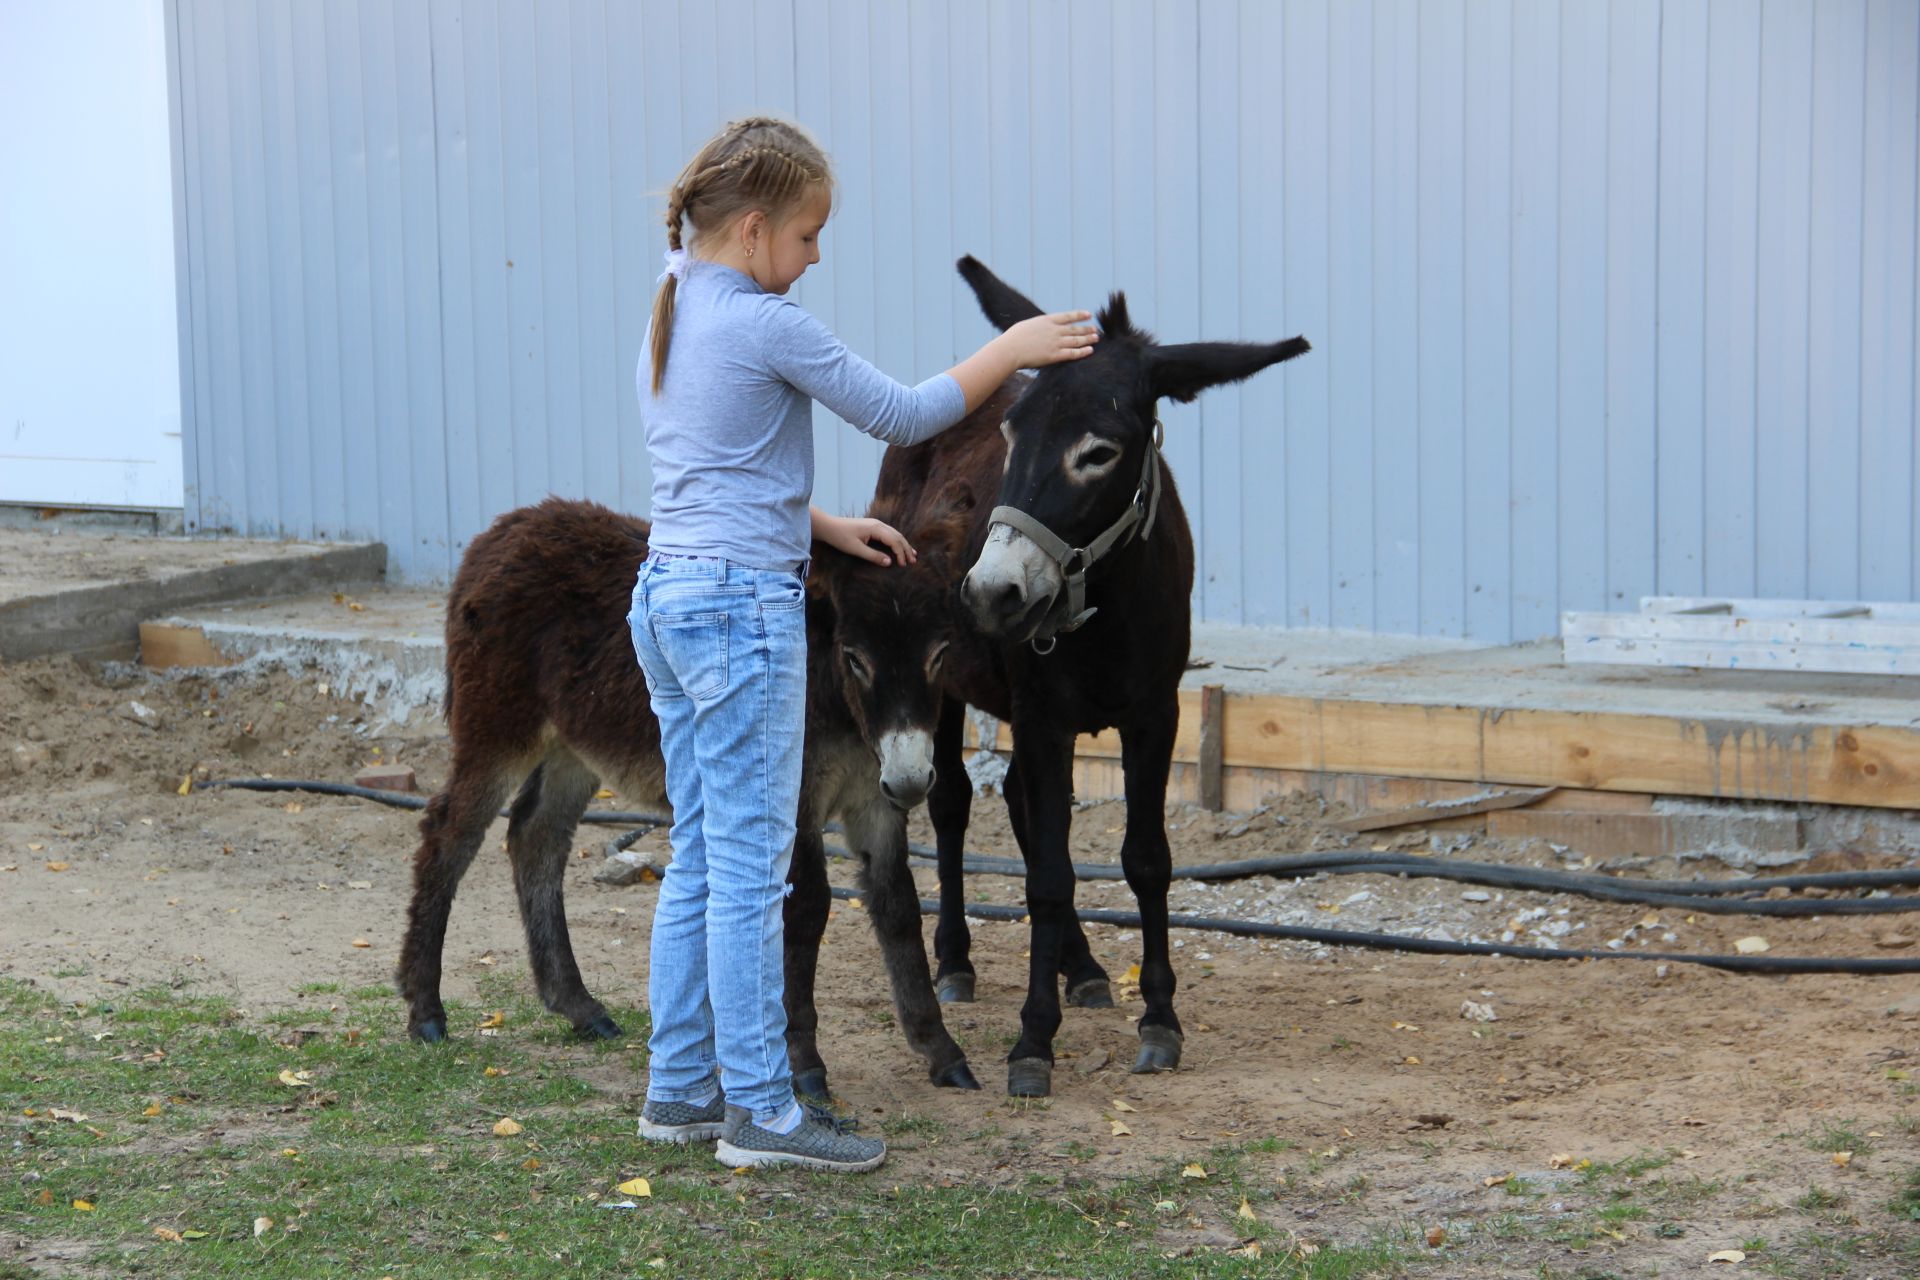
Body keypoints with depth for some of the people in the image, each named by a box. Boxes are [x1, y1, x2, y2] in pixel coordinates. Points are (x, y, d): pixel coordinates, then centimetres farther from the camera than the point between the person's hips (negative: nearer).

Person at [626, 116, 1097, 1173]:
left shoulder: (669, 318, 14)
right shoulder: (767, 326, -13)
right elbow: (902, 417, -8)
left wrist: (824, 527, 20)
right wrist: (1010, 350, 3)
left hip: (668, 597, 9)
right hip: (743, 609, -9)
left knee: (699, 859, 13)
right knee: (750, 866, -5)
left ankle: (681, 1088, 17)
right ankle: (760, 1109, 0)